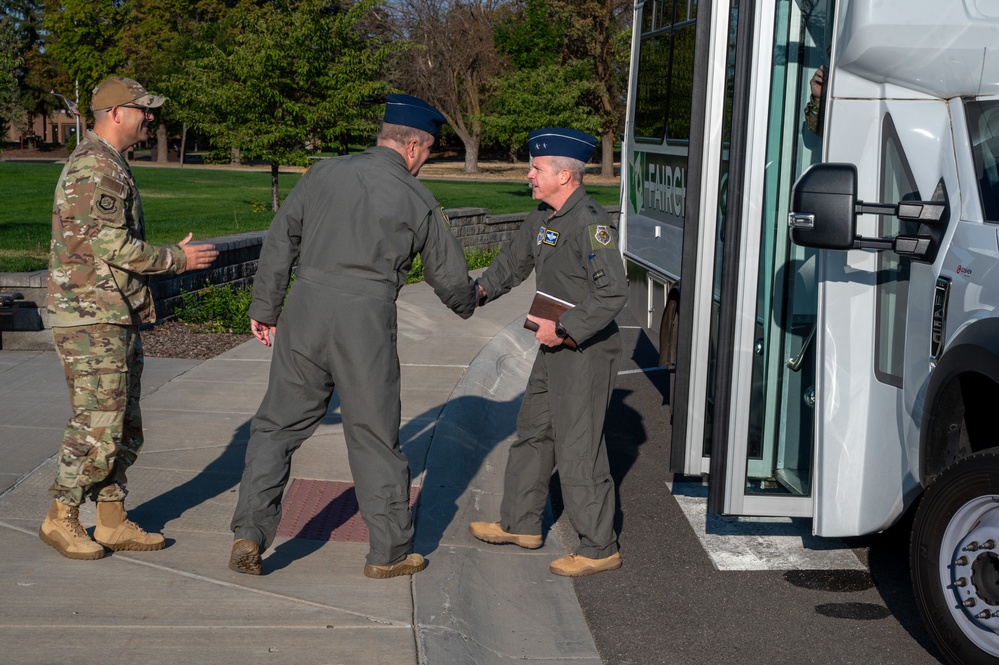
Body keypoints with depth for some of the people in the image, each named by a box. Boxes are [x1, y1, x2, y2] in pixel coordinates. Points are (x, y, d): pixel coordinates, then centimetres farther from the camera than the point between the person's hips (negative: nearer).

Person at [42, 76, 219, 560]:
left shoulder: (110, 165, 18)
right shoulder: (92, 167, -15)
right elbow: (112, 246, -21)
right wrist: (177, 259, -13)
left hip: (118, 319, 10)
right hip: (91, 319, -10)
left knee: (125, 428, 11)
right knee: (96, 427, -6)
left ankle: (112, 522, 17)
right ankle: (60, 520, 7)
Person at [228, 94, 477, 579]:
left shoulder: (324, 174, 8)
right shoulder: (419, 201, 4)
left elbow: (279, 243, 8)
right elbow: (450, 277, 12)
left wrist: (264, 309, 15)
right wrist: (467, 304, 35)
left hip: (305, 310, 2)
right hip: (367, 321, -2)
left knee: (277, 426, 12)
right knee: (374, 435, 9)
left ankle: (249, 533, 6)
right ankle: (388, 553, 18)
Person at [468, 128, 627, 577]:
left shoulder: (590, 223, -21)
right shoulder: (542, 217, 8)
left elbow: (612, 294, -27)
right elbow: (515, 260, 23)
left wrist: (563, 329, -22)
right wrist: (482, 289, 9)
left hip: (586, 353, -10)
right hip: (556, 350, 10)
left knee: (579, 449, -4)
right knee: (533, 434, 19)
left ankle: (599, 549, 8)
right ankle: (520, 524, 34)